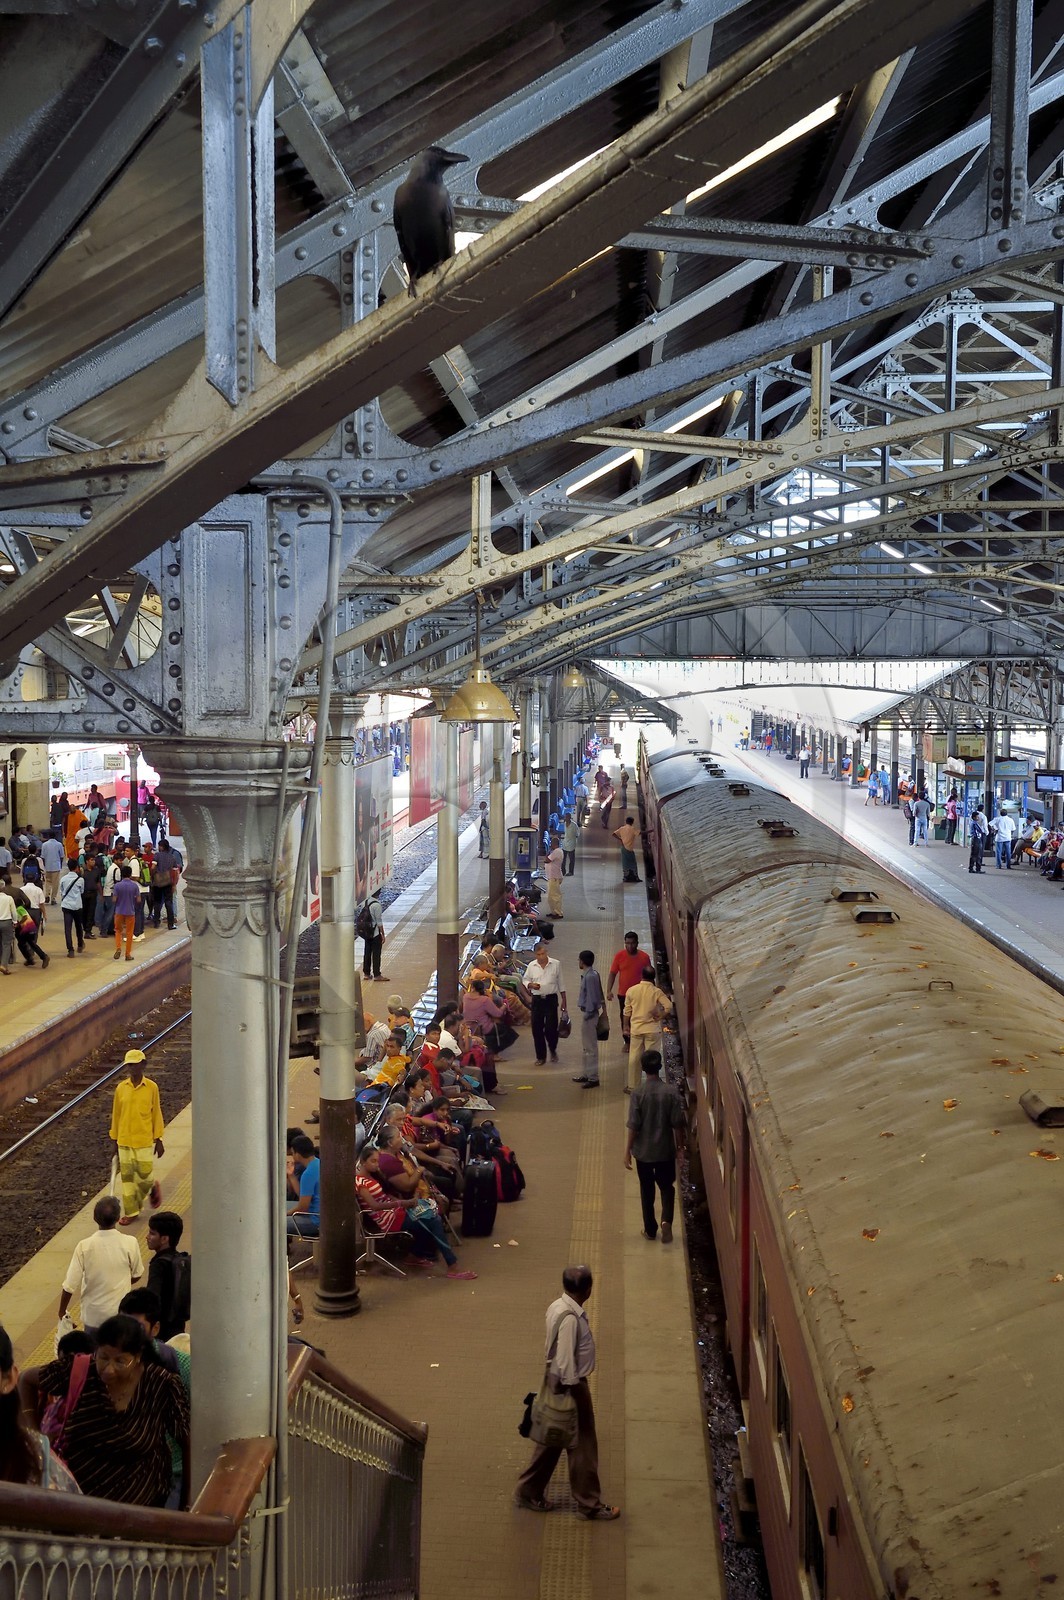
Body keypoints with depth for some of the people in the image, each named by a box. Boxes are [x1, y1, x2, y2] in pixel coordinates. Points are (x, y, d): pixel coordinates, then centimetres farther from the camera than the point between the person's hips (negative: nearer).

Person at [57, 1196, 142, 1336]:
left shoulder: (84, 1246, -17)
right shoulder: (130, 1243, -15)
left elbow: (70, 1285, -13)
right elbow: (136, 1275, 1)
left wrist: (62, 1313, 2)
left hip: (93, 1315, 0)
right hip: (120, 1314, 0)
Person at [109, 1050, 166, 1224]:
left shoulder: (151, 1087, -5)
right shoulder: (121, 1088, -1)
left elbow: (156, 1114, 1)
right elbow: (116, 1115, 6)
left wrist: (158, 1140, 1)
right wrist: (115, 1140, 9)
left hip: (145, 1140, -2)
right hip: (124, 1140, 2)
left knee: (145, 1174, 0)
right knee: (127, 1176, 5)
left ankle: (154, 1186, 34)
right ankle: (131, 1212, 15)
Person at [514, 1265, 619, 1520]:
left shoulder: (558, 1306, 2)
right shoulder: (569, 1317, -28)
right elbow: (565, 1359, -25)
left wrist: (562, 1385, 20)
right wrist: (570, 1390, -19)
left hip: (558, 1381, 10)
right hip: (570, 1384, -10)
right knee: (583, 1445, 5)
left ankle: (529, 1493, 29)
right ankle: (590, 1504, 17)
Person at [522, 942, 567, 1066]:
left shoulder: (556, 964, -1)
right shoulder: (531, 966, 3)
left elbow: (560, 983, 6)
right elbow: (525, 980, 13)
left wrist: (563, 1000, 6)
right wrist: (530, 985, -10)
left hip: (551, 999, -2)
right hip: (537, 1000, 2)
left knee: (551, 1028, -7)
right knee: (537, 1029, 2)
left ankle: (553, 1050, 22)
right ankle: (541, 1056, 15)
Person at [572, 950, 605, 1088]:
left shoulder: (590, 977, -21)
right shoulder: (593, 974, 9)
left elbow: (592, 999, -22)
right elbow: (600, 996, 14)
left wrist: (587, 1014, -18)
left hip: (589, 1014, -10)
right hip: (588, 1013, 10)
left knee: (590, 1047, -4)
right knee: (586, 1046, 18)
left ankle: (593, 1078, 1)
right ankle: (586, 1074, 27)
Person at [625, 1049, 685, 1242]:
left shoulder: (638, 1093, -15)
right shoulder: (671, 1093, -13)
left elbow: (633, 1126, -14)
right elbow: (677, 1124, -8)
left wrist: (627, 1151, -4)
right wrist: (680, 1146, 8)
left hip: (643, 1151, 0)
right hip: (665, 1150, 0)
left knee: (647, 1190, 16)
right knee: (667, 1186, 18)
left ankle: (650, 1230, 23)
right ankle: (666, 1220, -4)